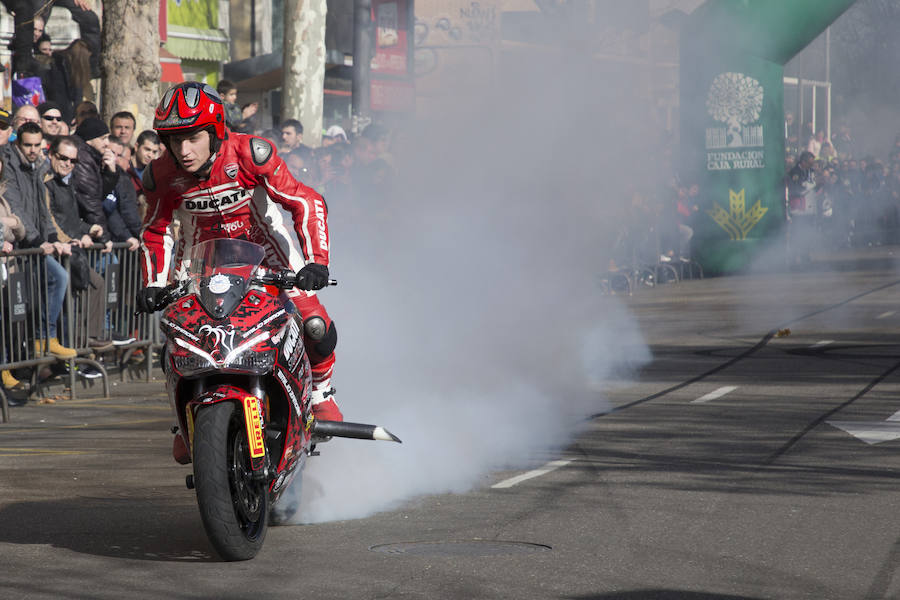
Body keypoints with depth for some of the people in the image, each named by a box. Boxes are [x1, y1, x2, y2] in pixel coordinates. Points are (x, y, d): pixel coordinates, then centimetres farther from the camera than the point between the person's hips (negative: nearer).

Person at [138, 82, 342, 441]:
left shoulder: (250, 154, -28)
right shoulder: (161, 176, -18)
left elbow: (305, 201, -23)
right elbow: (154, 231, 1)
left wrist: (316, 262, -33)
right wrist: (152, 284, -12)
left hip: (261, 242, -2)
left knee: (316, 327, -16)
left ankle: (320, 395, 16)